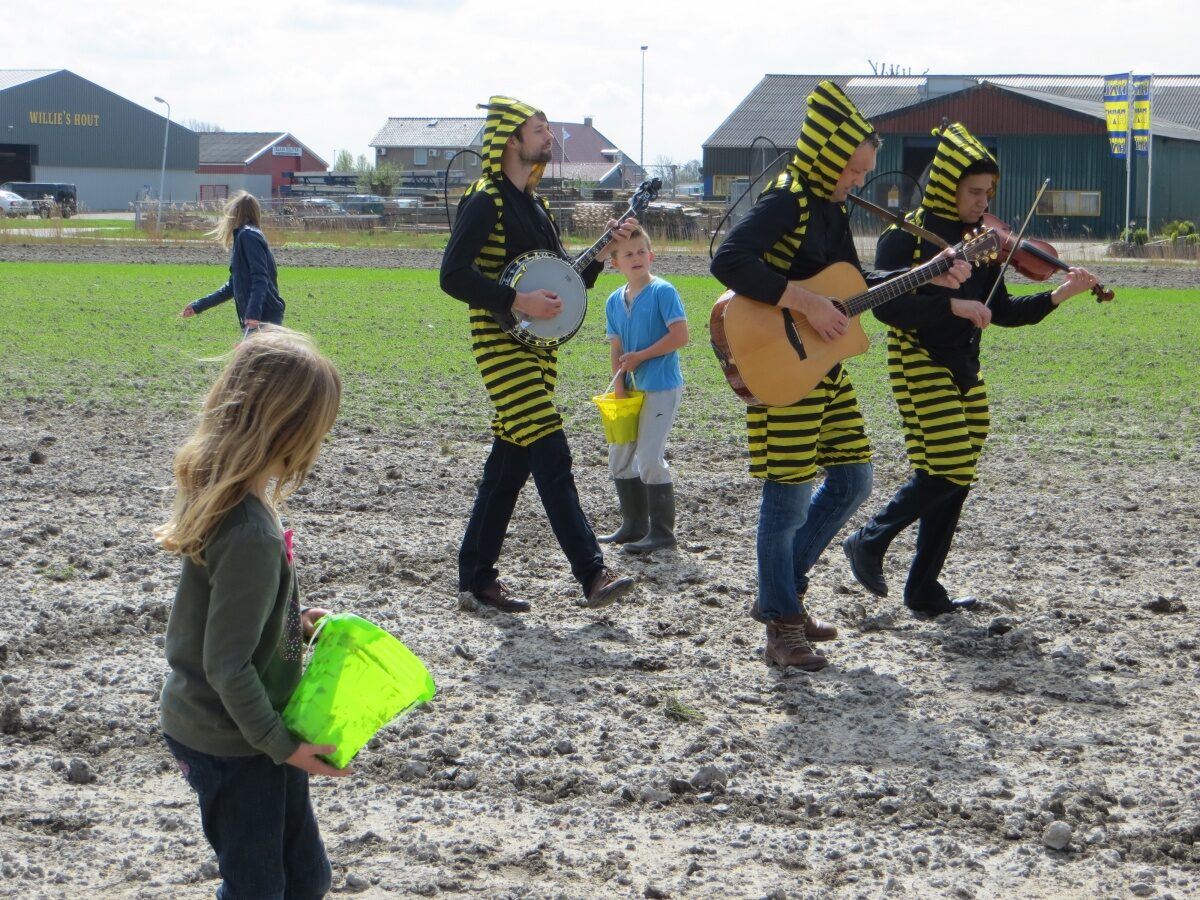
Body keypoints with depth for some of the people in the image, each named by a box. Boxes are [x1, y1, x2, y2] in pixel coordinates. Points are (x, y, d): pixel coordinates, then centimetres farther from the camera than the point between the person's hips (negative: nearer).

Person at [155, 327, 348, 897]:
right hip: (232, 743, -9)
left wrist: (291, 621, 8)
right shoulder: (253, 535, -31)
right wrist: (279, 744, -16)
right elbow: (227, 665, -26)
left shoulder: (216, 490, -3)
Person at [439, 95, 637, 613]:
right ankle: (592, 575, -17)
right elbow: (453, 276, -19)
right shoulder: (485, 201, -9)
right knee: (552, 457, -14)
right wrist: (517, 302, -23)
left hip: (538, 346, 9)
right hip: (501, 342, -9)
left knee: (511, 461, 9)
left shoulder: (535, 206, 18)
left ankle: (476, 574, 16)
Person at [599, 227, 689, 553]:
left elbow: (680, 336, -17)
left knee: (650, 458, -9)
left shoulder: (663, 291, -11)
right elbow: (616, 347, 8)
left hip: (661, 387, -8)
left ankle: (661, 532, 1)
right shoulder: (614, 301, 8)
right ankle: (634, 525, 25)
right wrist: (619, 384, -6)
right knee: (619, 456, 13)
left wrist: (640, 357, -14)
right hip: (634, 387, 8)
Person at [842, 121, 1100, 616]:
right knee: (948, 470, -15)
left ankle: (924, 591, 15)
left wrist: (1060, 295, -3)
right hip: (919, 365, -7)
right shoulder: (905, 237, -9)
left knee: (953, 479, 6)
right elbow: (886, 305, -20)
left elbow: (1000, 311, 10)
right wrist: (951, 304, -28)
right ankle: (869, 541, 5)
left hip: (964, 371, 7)